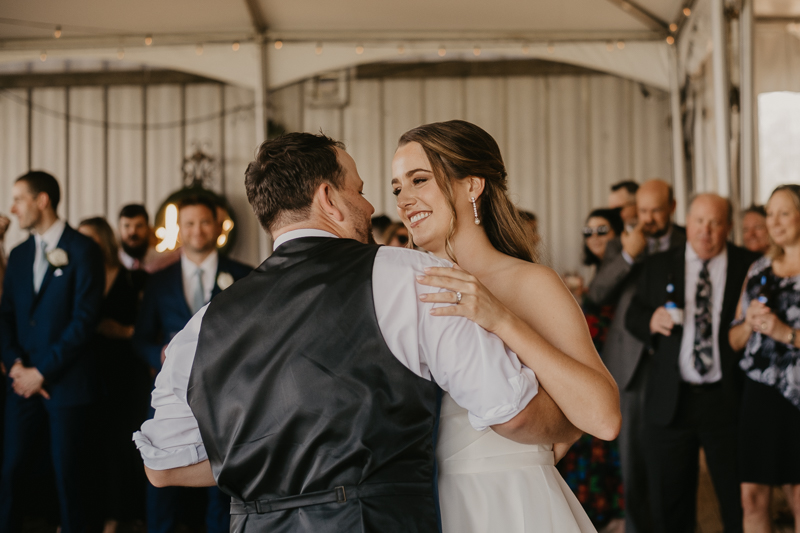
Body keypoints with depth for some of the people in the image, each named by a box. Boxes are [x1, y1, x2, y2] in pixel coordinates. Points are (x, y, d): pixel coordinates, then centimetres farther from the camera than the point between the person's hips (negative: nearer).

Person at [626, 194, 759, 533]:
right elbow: (632, 317, 12)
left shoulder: (750, 267, 2)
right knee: (667, 502, 9)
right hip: (672, 400, 2)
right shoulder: (658, 267, 9)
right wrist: (651, 321, -9)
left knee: (740, 505, 5)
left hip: (728, 401, -2)